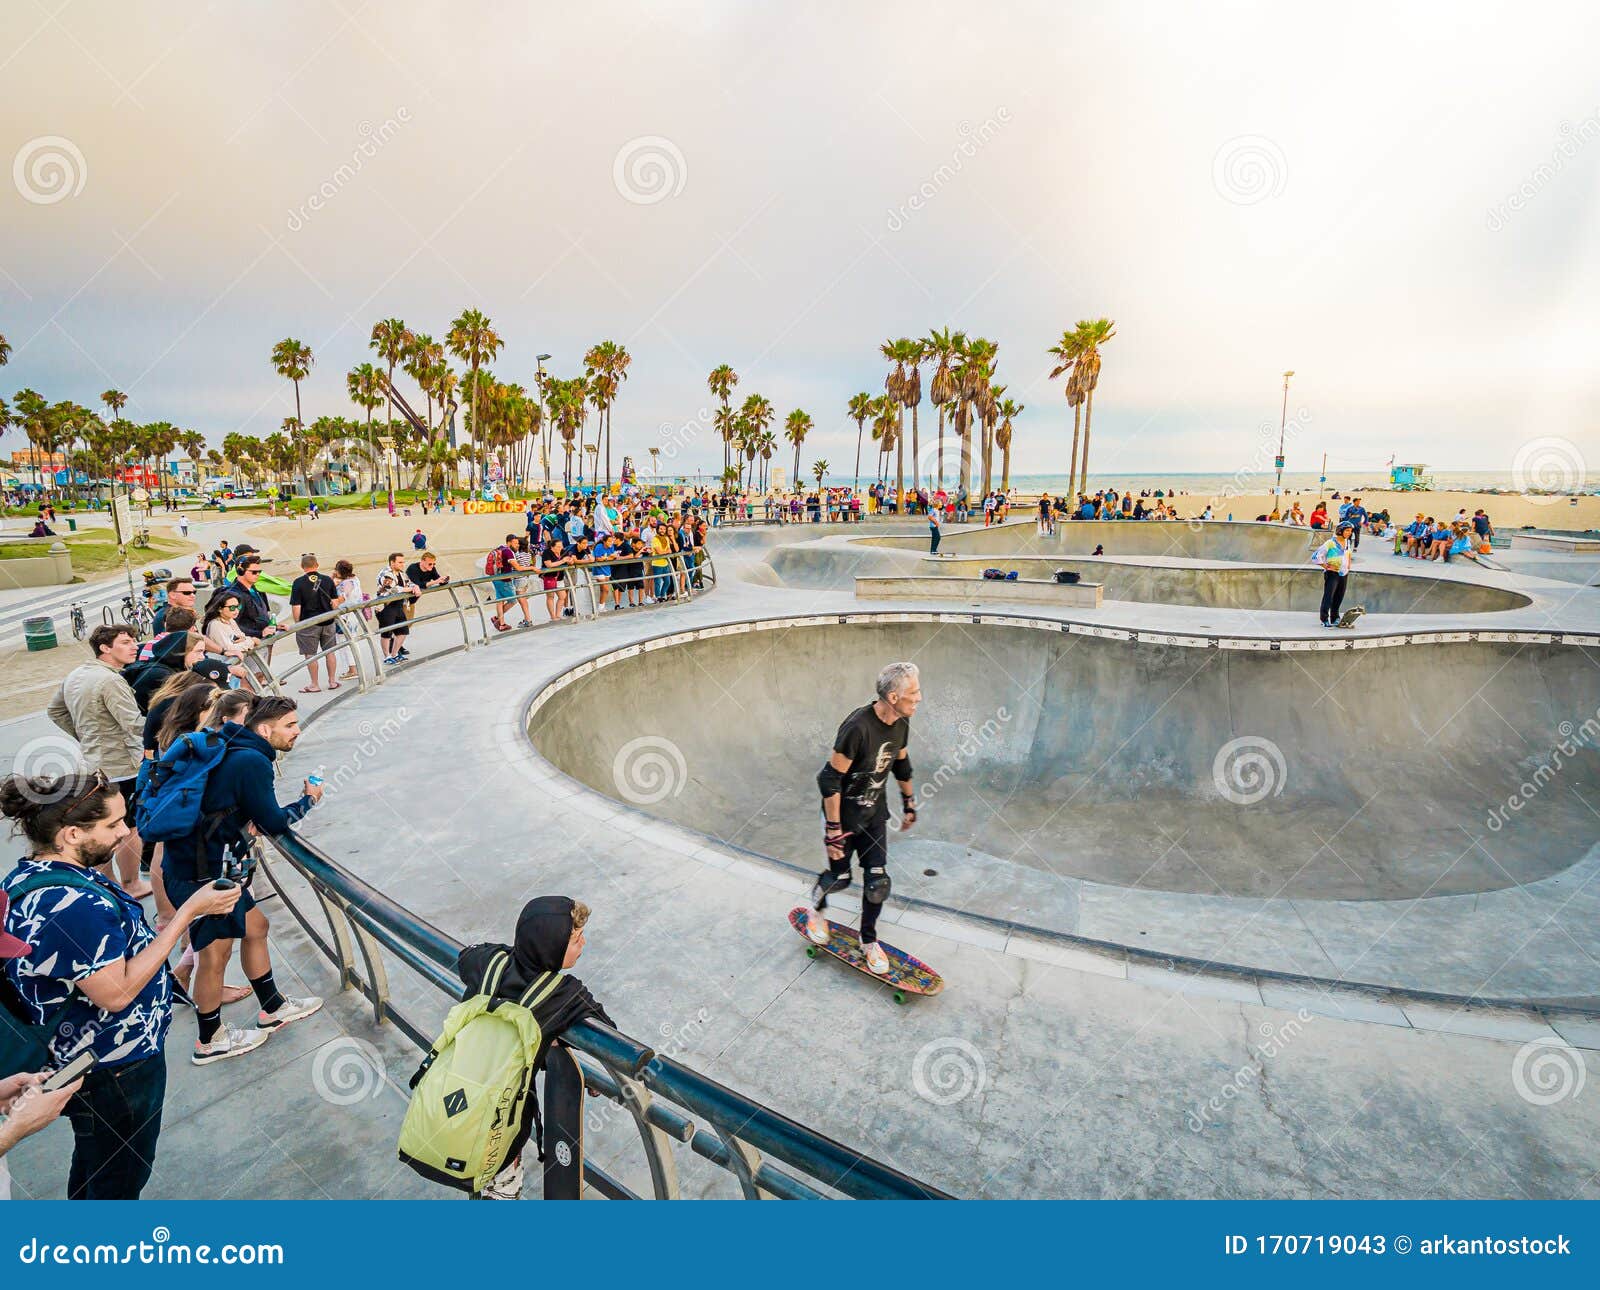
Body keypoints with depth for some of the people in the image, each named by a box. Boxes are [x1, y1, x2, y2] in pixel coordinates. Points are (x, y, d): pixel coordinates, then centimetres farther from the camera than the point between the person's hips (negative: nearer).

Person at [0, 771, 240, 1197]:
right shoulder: (71, 904, -34)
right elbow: (116, 992, -31)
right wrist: (189, 912, -31)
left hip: (79, 1060, 10)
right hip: (114, 1071, -10)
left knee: (92, 1163, 31)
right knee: (120, 1181, 14)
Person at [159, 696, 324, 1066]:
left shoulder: (232, 751, 7)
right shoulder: (252, 762, -22)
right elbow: (274, 822, -15)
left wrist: (247, 822, 1)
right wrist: (308, 800, 1)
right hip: (201, 873, -10)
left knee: (255, 926, 19)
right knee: (215, 952, 7)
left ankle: (273, 1009, 35)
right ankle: (210, 1042, 28)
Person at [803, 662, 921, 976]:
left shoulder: (901, 724, -8)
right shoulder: (858, 727, -32)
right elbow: (830, 779, -26)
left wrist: (909, 804, 20)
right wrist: (833, 830, -22)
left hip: (875, 814, 6)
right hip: (843, 815, -6)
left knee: (877, 881, 5)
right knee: (840, 877, 9)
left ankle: (869, 942, 28)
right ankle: (816, 909, 43)